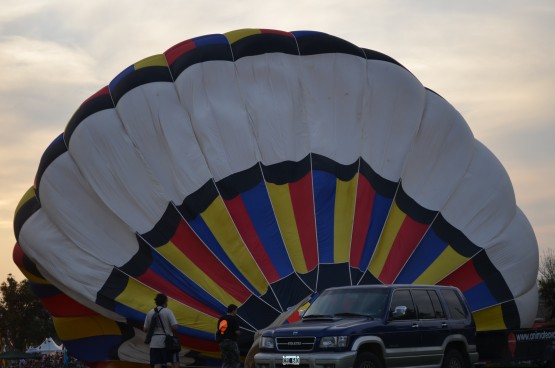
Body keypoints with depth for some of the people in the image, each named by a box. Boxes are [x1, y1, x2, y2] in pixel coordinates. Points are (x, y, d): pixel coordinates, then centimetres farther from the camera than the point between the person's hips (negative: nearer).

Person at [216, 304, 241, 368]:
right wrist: (239, 332, 6)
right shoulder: (234, 319, -9)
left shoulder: (221, 318, 12)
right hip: (231, 341, -7)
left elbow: (217, 330, 13)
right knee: (236, 361, 0)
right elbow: (237, 332, -15)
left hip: (222, 342, 7)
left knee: (225, 361, 13)